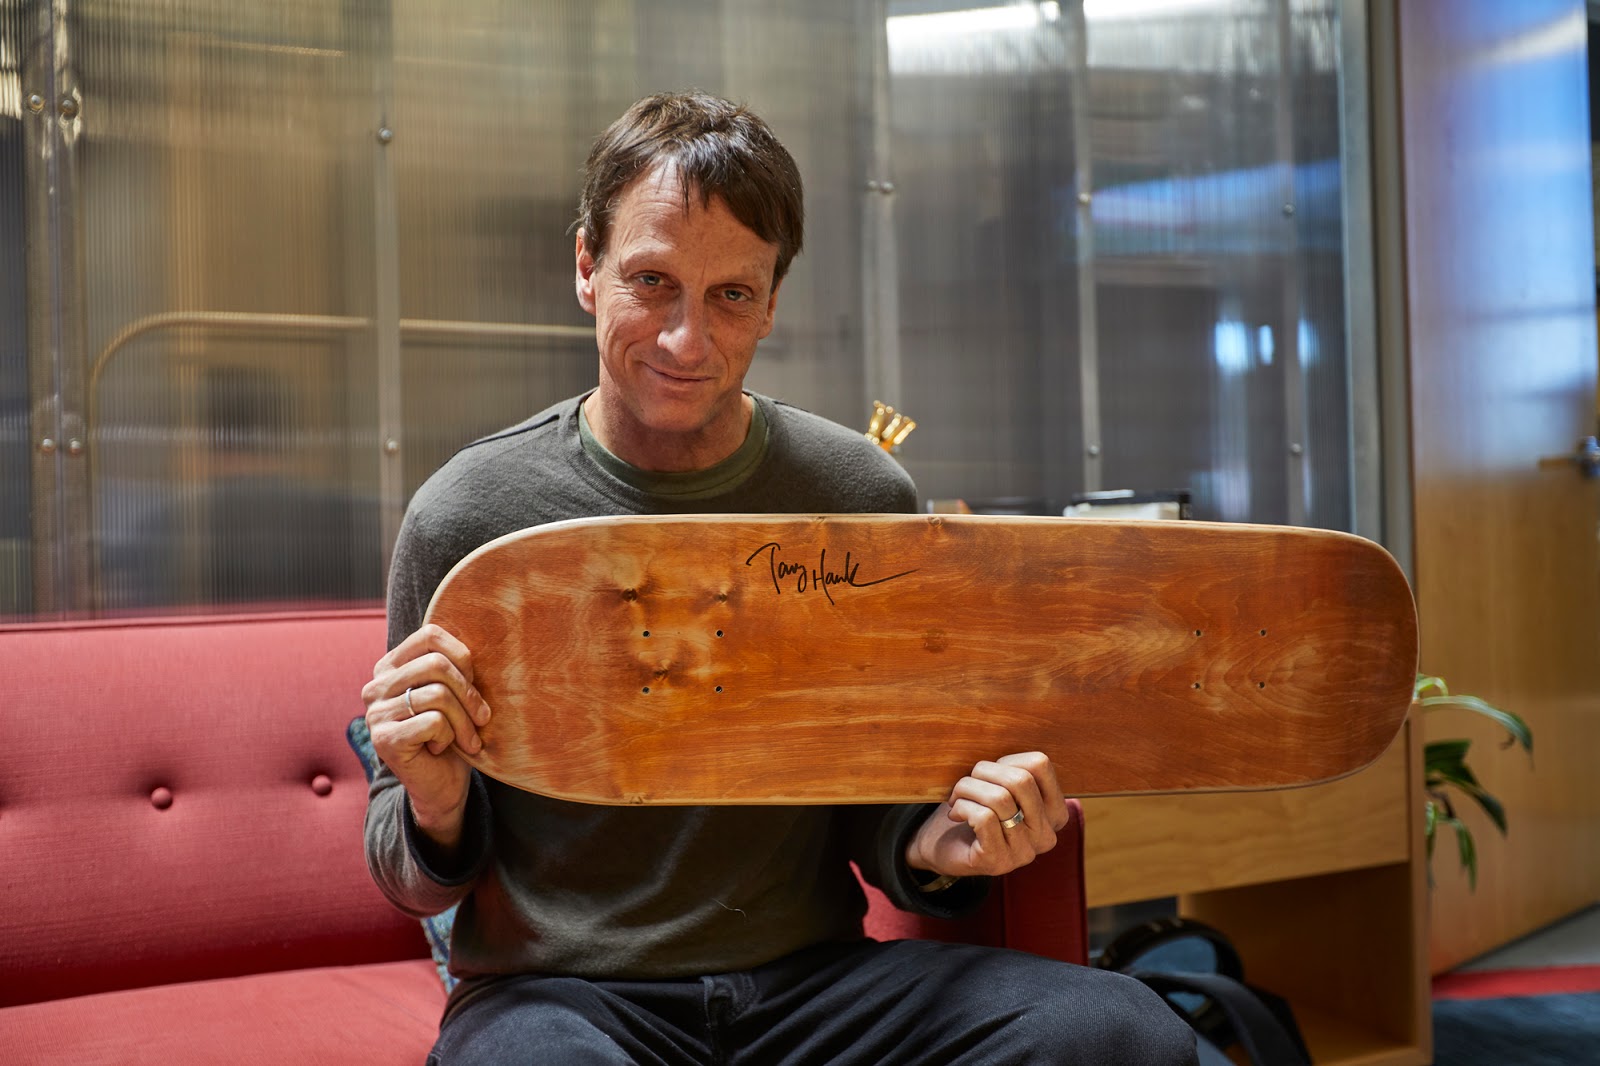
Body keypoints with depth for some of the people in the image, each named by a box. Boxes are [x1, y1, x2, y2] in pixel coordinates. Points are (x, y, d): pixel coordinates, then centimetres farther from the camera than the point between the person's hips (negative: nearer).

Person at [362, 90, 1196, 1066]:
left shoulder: (867, 500, -2)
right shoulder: (465, 517, -6)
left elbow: (877, 814, 10)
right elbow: (419, 886, 4)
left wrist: (932, 850, -13)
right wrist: (437, 810, -19)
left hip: (816, 976, 3)